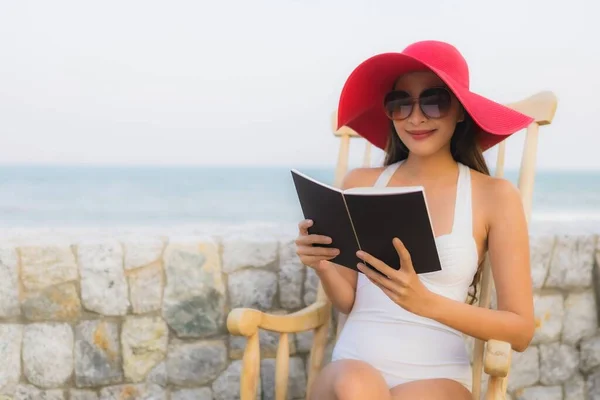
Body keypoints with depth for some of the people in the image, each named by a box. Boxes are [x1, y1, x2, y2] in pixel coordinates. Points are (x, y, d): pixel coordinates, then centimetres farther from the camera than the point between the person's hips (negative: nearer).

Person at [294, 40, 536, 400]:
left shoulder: (495, 196, -1)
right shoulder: (361, 183, 6)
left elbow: (522, 330, -4)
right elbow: (349, 302, 11)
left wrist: (427, 302, -20)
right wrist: (323, 266, -11)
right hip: (355, 363, 1)